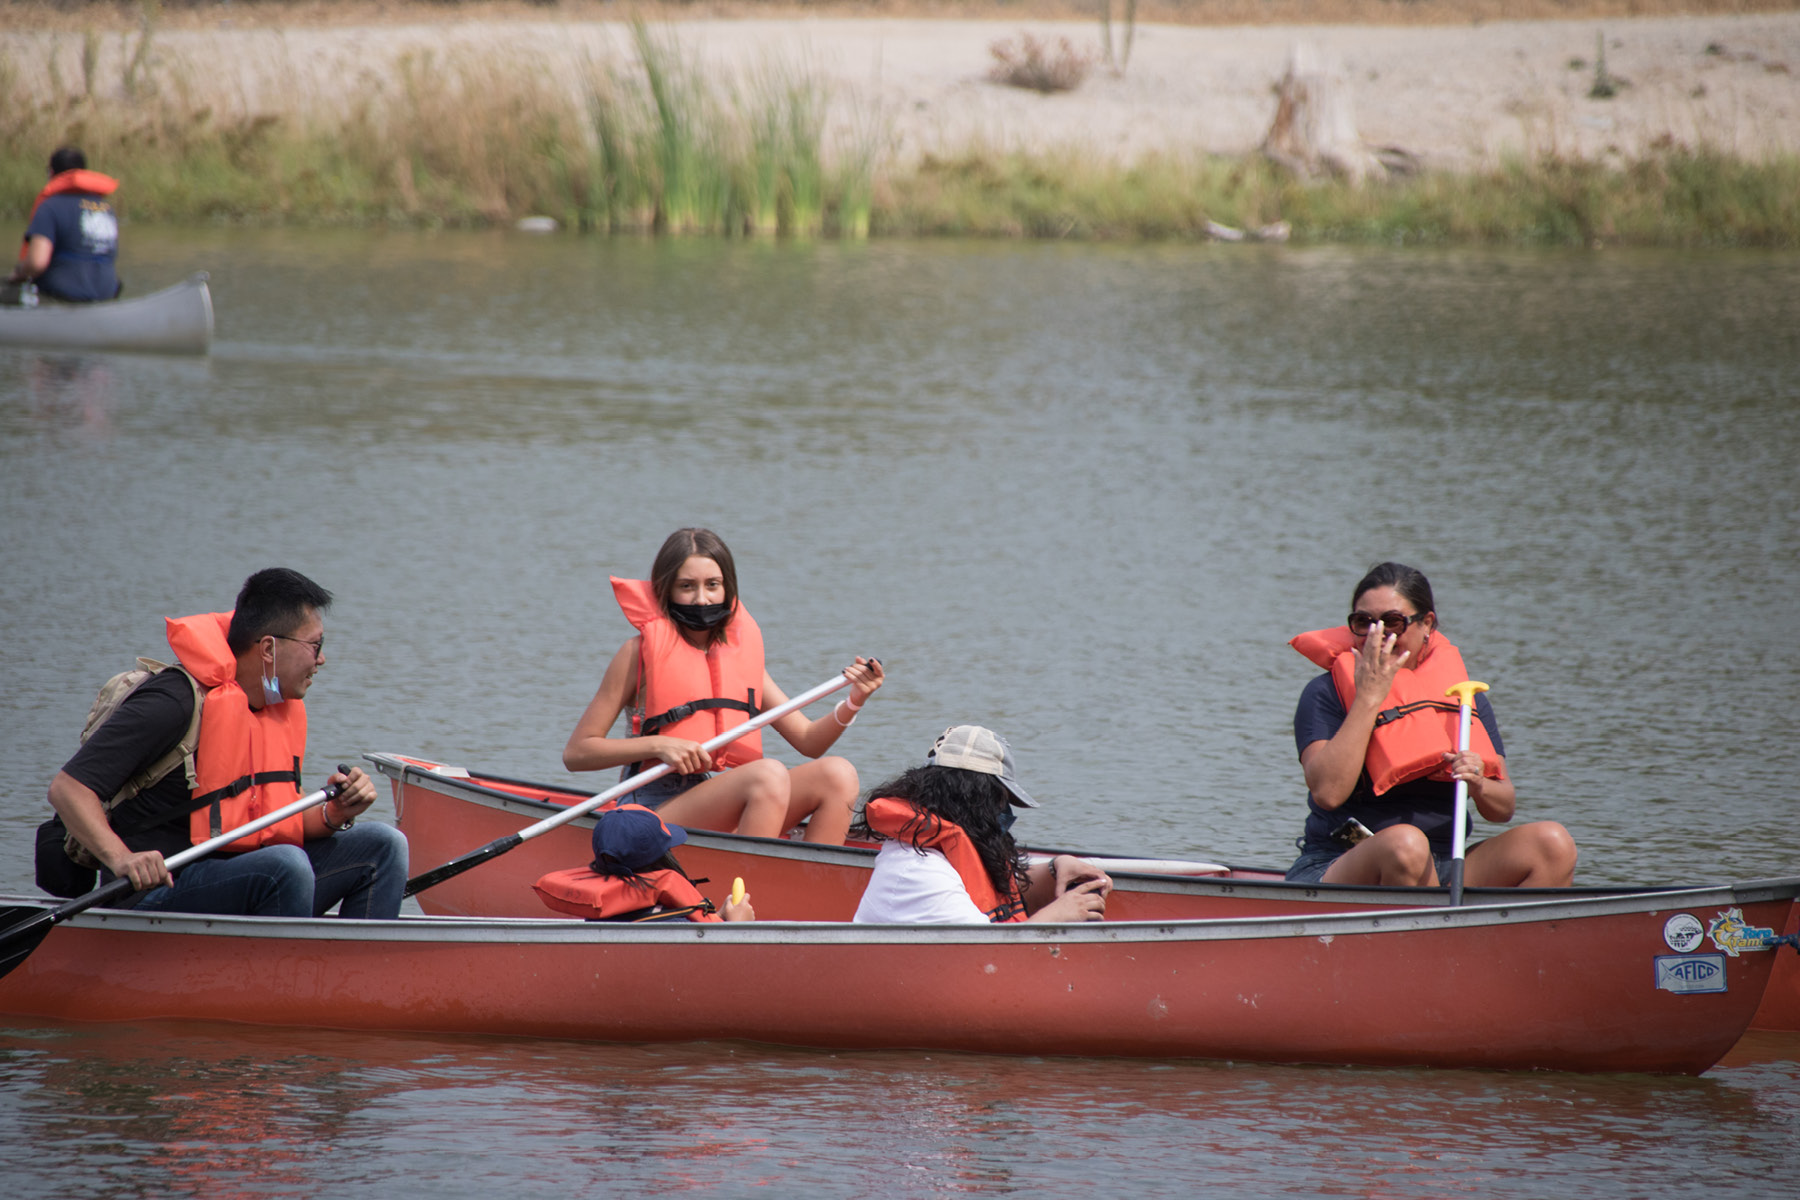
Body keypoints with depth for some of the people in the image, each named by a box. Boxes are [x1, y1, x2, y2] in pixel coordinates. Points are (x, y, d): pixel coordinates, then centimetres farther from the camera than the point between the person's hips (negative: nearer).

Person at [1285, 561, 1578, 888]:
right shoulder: (1327, 693, -2)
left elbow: (1503, 809, 8)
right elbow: (1328, 791, -19)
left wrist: (1479, 786, -16)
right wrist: (1368, 698, -18)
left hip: (1440, 874, 5)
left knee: (1550, 843, -16)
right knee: (1404, 842, -37)